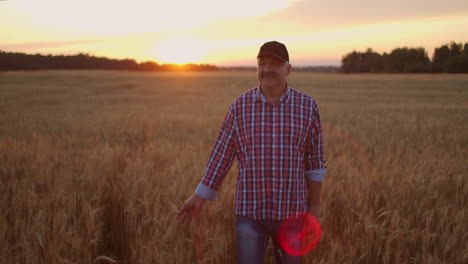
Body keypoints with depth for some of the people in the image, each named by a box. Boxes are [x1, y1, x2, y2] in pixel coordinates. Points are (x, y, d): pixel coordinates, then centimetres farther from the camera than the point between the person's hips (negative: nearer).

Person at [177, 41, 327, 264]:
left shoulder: (306, 106, -3)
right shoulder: (240, 106, -2)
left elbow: (314, 160, 2)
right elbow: (221, 154, 1)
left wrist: (314, 206, 3)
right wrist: (199, 197, 1)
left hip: (291, 212, 1)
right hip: (249, 212, 0)